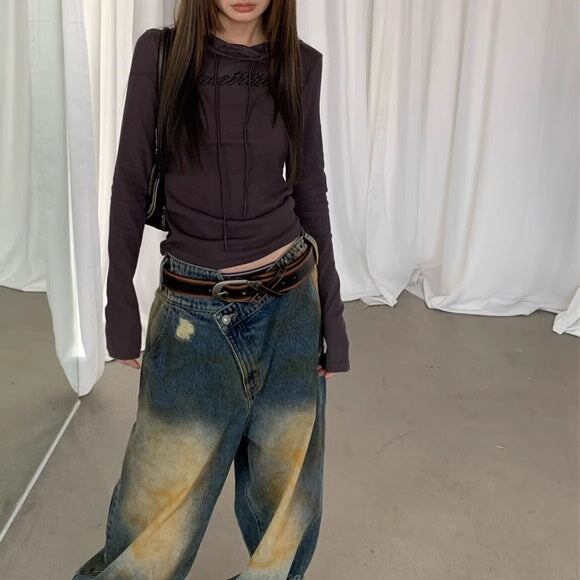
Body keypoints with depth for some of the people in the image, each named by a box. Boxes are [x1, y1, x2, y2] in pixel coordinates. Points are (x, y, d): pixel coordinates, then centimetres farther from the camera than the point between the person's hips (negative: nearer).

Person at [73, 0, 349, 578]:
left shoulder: (301, 63, 1)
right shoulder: (160, 52, -4)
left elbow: (309, 189, 5)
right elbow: (130, 182, -1)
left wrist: (332, 312, 5)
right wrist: (120, 301, -2)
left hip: (289, 303, 2)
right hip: (193, 314, -2)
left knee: (282, 488, 16)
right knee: (160, 503, 6)